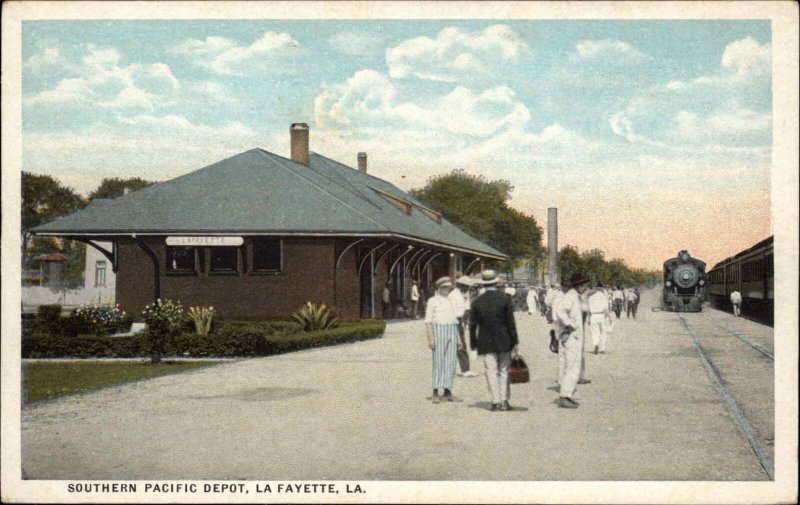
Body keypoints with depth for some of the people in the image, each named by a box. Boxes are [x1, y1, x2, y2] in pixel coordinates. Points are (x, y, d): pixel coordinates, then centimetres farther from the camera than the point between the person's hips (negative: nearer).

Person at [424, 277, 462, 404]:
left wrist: (458, 339, 15)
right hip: (439, 331, -6)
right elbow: (428, 321, -6)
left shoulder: (449, 302, 20)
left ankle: (447, 392, 5)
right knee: (438, 362, -8)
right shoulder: (433, 301, 1)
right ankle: (436, 393, -5)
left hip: (451, 332, 6)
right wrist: (430, 338, -15)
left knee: (451, 363, 2)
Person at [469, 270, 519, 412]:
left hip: (486, 343, 0)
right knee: (504, 371, 9)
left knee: (491, 371, 3)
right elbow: (511, 322, -6)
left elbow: (472, 325, 0)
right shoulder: (505, 298, -5)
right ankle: (504, 401, 7)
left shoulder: (477, 302, -2)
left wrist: (473, 344, 8)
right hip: (504, 341, 0)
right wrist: (515, 342, -2)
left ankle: (496, 401, -1)